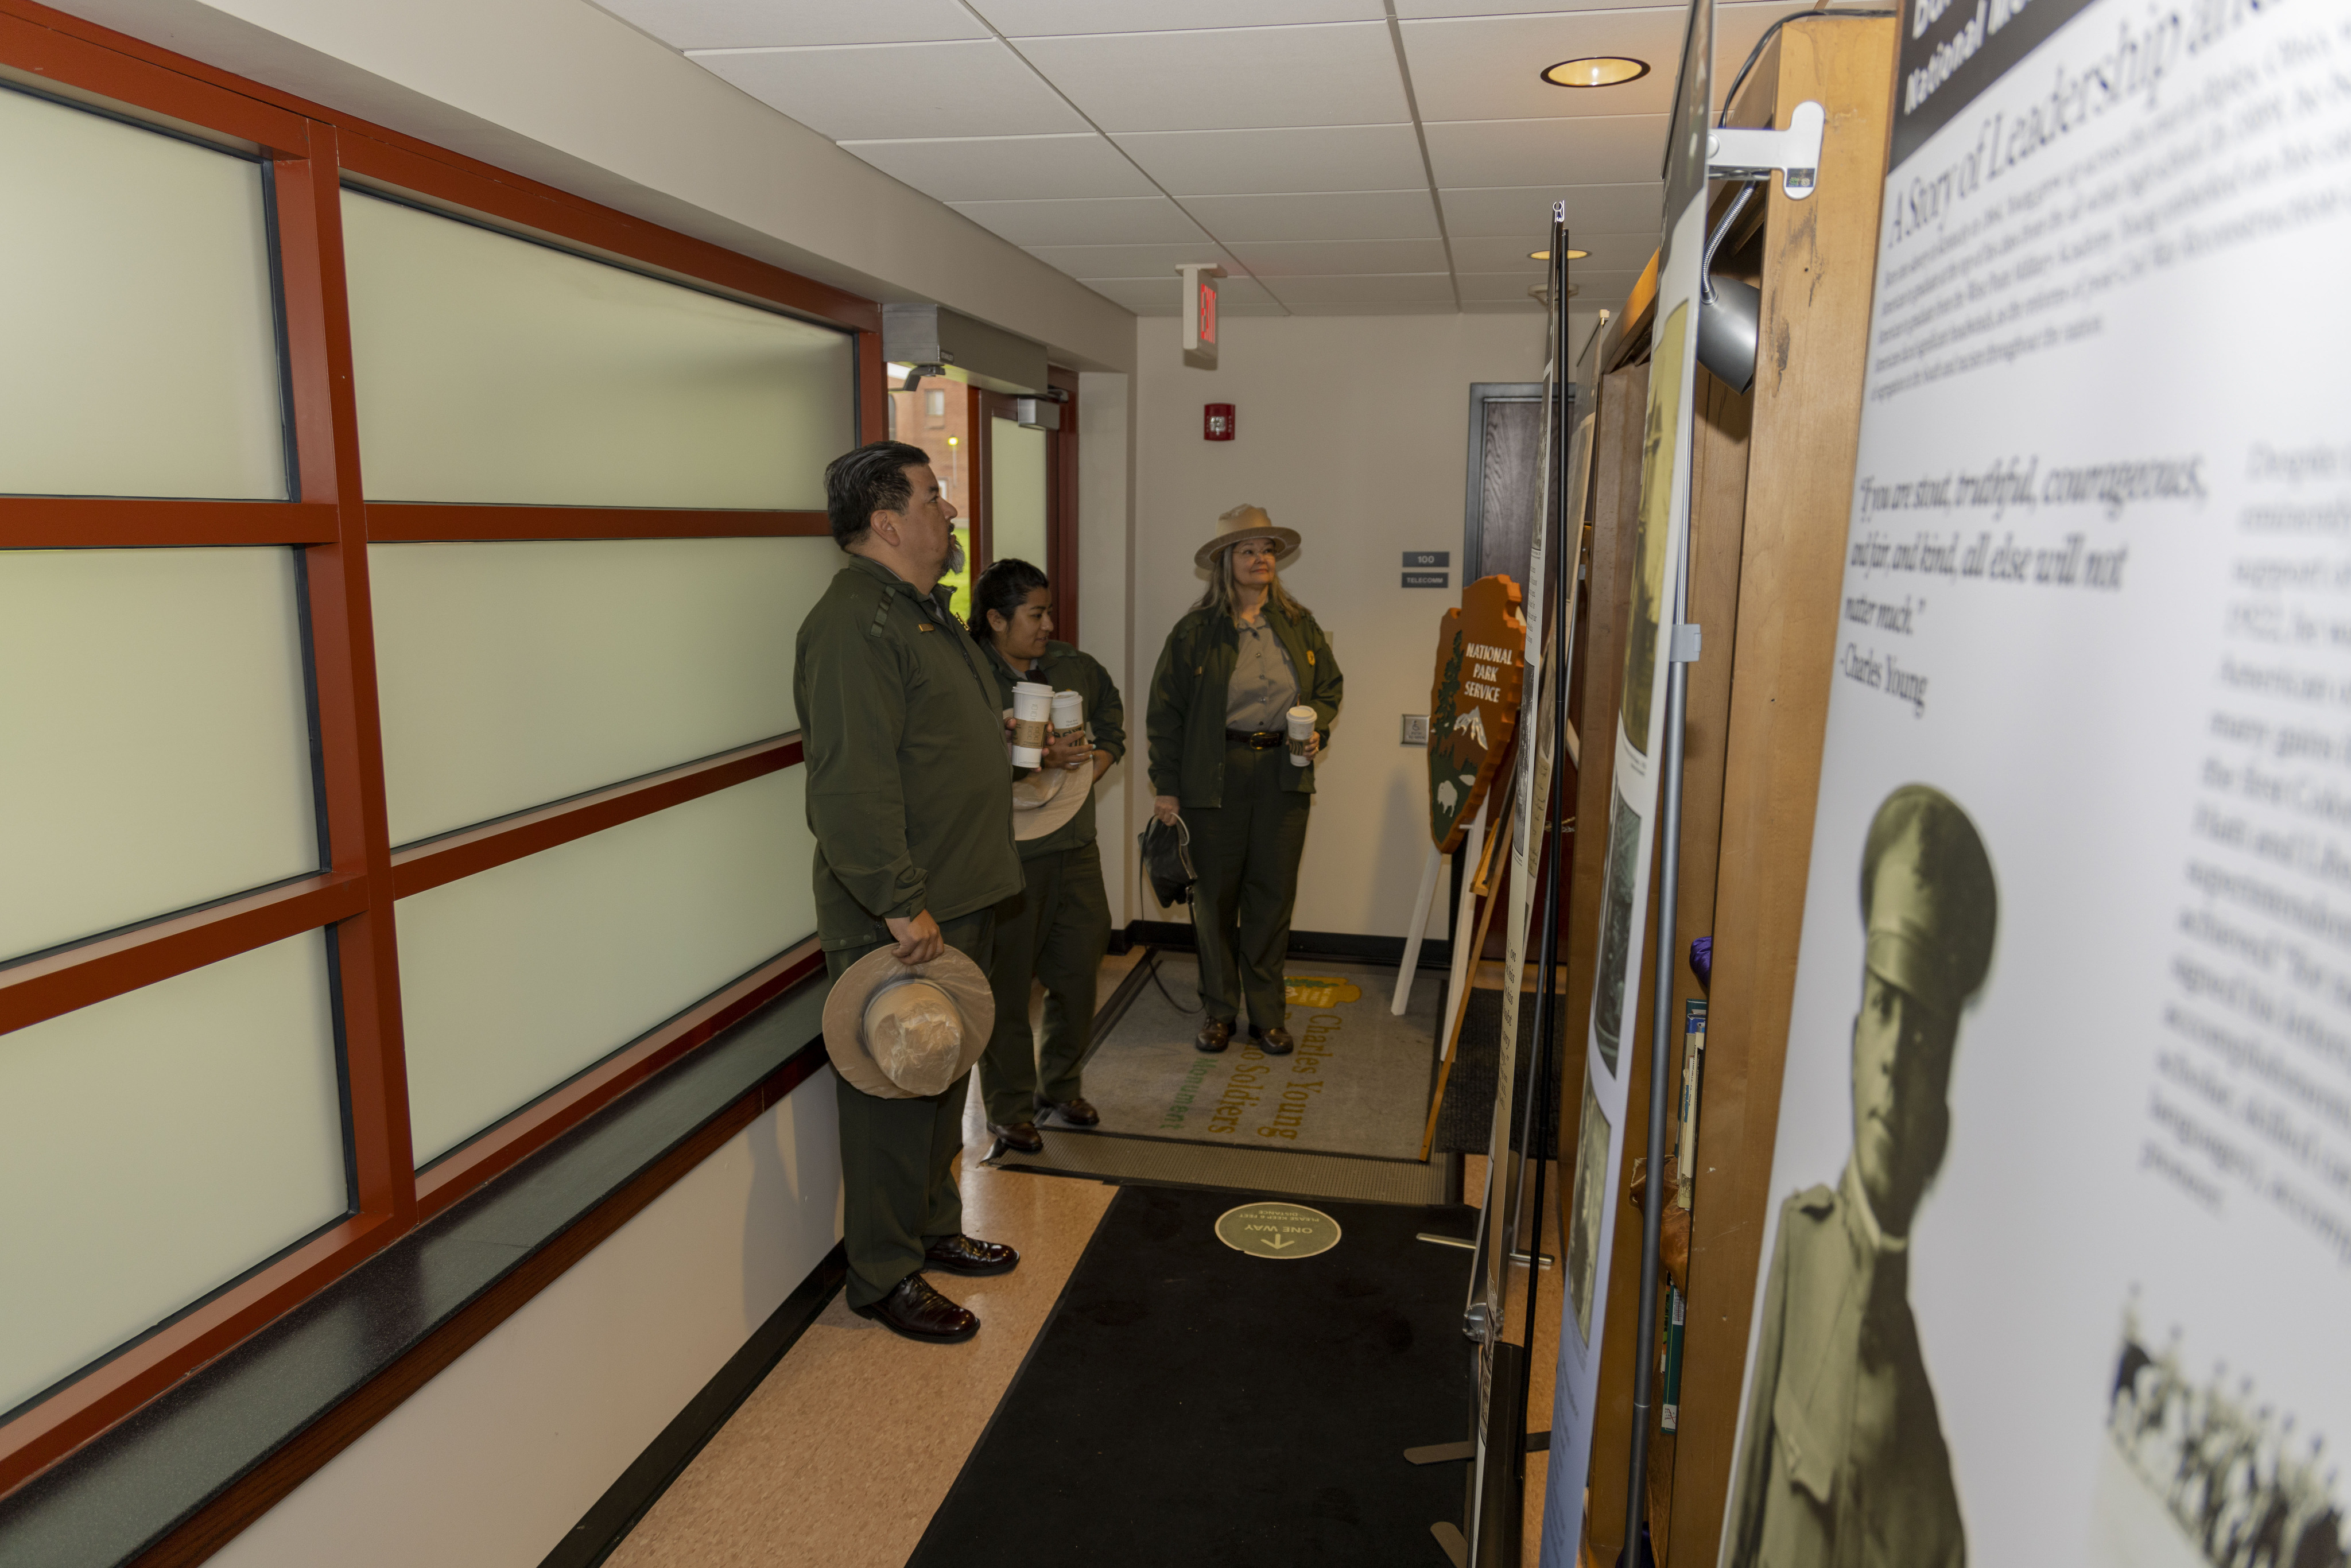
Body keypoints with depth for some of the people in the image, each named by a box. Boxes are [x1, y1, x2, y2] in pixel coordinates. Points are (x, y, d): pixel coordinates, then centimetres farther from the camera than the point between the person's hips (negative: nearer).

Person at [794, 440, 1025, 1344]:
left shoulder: (920, 610, 16)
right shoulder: (855, 623, -19)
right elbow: (852, 783, -26)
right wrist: (901, 904, -26)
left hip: (958, 900, 10)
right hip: (898, 917, -10)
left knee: (943, 1076, 20)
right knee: (895, 1092, 2)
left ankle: (935, 1229, 37)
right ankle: (883, 1276, 18)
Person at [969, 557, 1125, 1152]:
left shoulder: (1073, 668, 8)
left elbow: (1111, 712, 28)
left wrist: (1093, 765, 13)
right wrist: (1040, 760, -24)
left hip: (1075, 846, 6)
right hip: (1007, 855, -6)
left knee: (1079, 973, 13)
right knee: (1006, 986, 5)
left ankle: (1061, 1087, 34)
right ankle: (1009, 1109, 21)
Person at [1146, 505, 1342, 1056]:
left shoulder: (1299, 626, 9)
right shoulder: (1196, 631, -1)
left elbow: (1329, 689, 18)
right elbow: (1166, 711, 0)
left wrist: (1316, 728, -3)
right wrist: (1166, 787, -4)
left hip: (1283, 773, 3)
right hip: (1215, 776, -2)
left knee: (1274, 894, 5)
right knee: (1215, 896, 5)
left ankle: (1267, 1014, 18)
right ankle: (1219, 1011, 20)